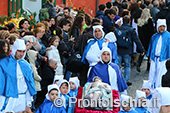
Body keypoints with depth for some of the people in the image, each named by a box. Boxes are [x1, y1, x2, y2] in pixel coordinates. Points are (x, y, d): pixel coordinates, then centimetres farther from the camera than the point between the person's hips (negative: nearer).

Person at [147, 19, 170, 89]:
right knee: (152, 73, 5)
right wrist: (150, 56, 12)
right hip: (154, 58, 4)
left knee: (159, 75, 0)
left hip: (162, 58, -4)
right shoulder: (154, 36, 10)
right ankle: (150, 88, 15)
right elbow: (150, 46, 17)